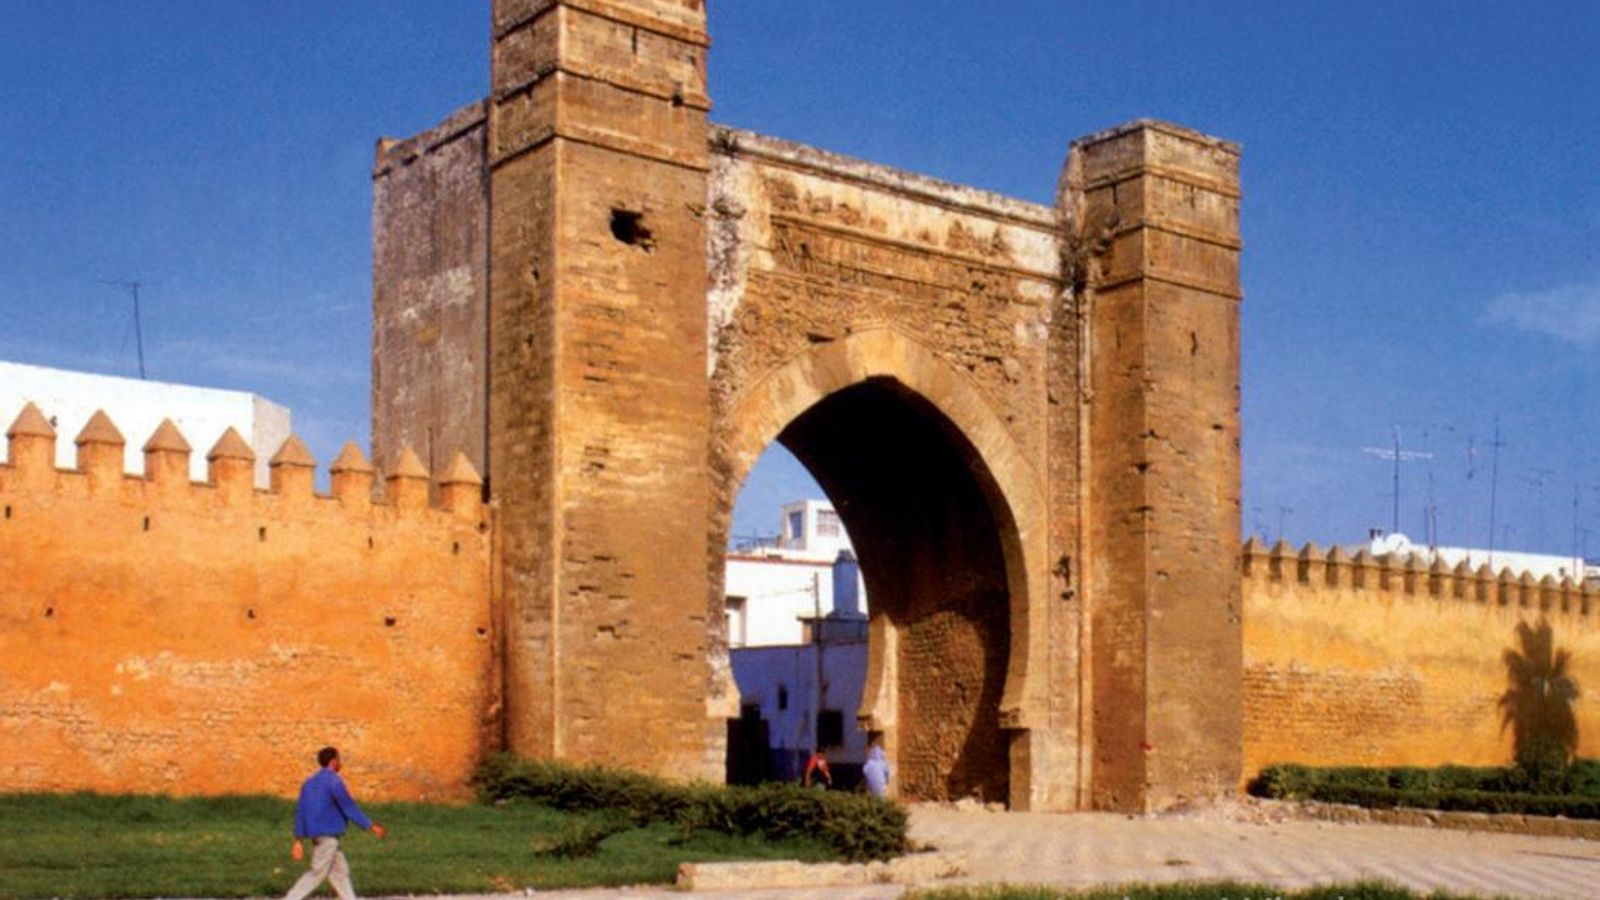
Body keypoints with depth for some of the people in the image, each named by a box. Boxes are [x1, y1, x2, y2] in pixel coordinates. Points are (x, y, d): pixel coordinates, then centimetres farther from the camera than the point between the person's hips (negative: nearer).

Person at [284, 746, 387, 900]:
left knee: (340, 871, 11)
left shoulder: (310, 782, 15)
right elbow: (349, 808, -14)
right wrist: (371, 826, -11)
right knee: (318, 873, -6)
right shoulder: (333, 781, -10)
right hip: (328, 835, -9)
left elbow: (300, 811, 12)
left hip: (316, 834, 9)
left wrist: (298, 840, 12)